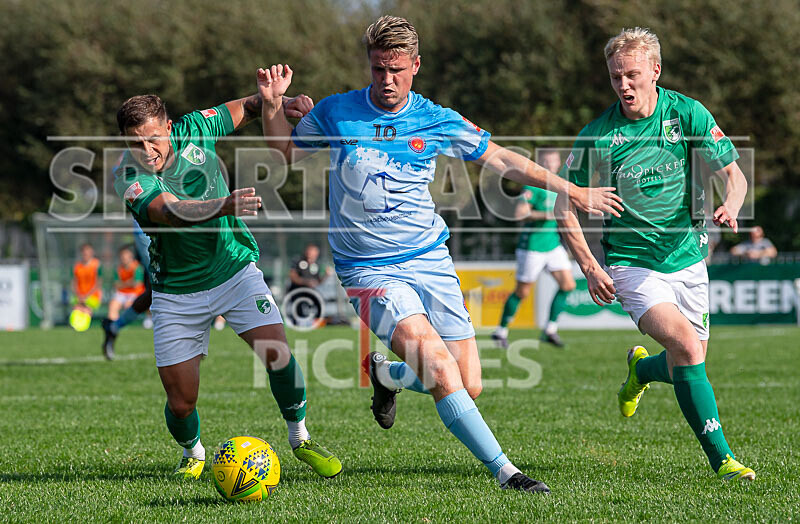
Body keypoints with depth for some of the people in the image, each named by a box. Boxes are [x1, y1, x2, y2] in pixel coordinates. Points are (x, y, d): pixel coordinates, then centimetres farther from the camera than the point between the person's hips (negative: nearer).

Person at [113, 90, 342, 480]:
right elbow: (170, 211, -41)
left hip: (235, 269, 2)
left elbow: (241, 109, 11)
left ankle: (299, 438, 7)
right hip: (177, 292, -2)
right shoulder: (129, 177, -22)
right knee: (181, 401, -2)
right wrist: (224, 206, -59)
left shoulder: (193, 130, -10)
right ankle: (192, 454, 32)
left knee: (277, 354, -17)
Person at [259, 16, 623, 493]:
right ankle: (504, 471, -15)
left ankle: (388, 374, 28)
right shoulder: (336, 113, -3)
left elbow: (501, 160, 11)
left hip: (430, 262, 3)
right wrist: (273, 105, -4)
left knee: (470, 386, -3)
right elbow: (286, 150, 14)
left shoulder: (437, 122, 0)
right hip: (369, 270, -3)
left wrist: (573, 192, 10)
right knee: (439, 365, -23)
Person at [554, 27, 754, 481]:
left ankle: (640, 369, 45)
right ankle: (721, 457, -16)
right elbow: (565, 206, -1)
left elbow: (735, 175, -3)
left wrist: (729, 206, -26)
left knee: (690, 365, 9)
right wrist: (589, 266, -12)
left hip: (688, 260, 3)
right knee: (685, 344, -24)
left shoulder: (689, 115, -6)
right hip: (632, 263, -3)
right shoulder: (597, 136, -9)